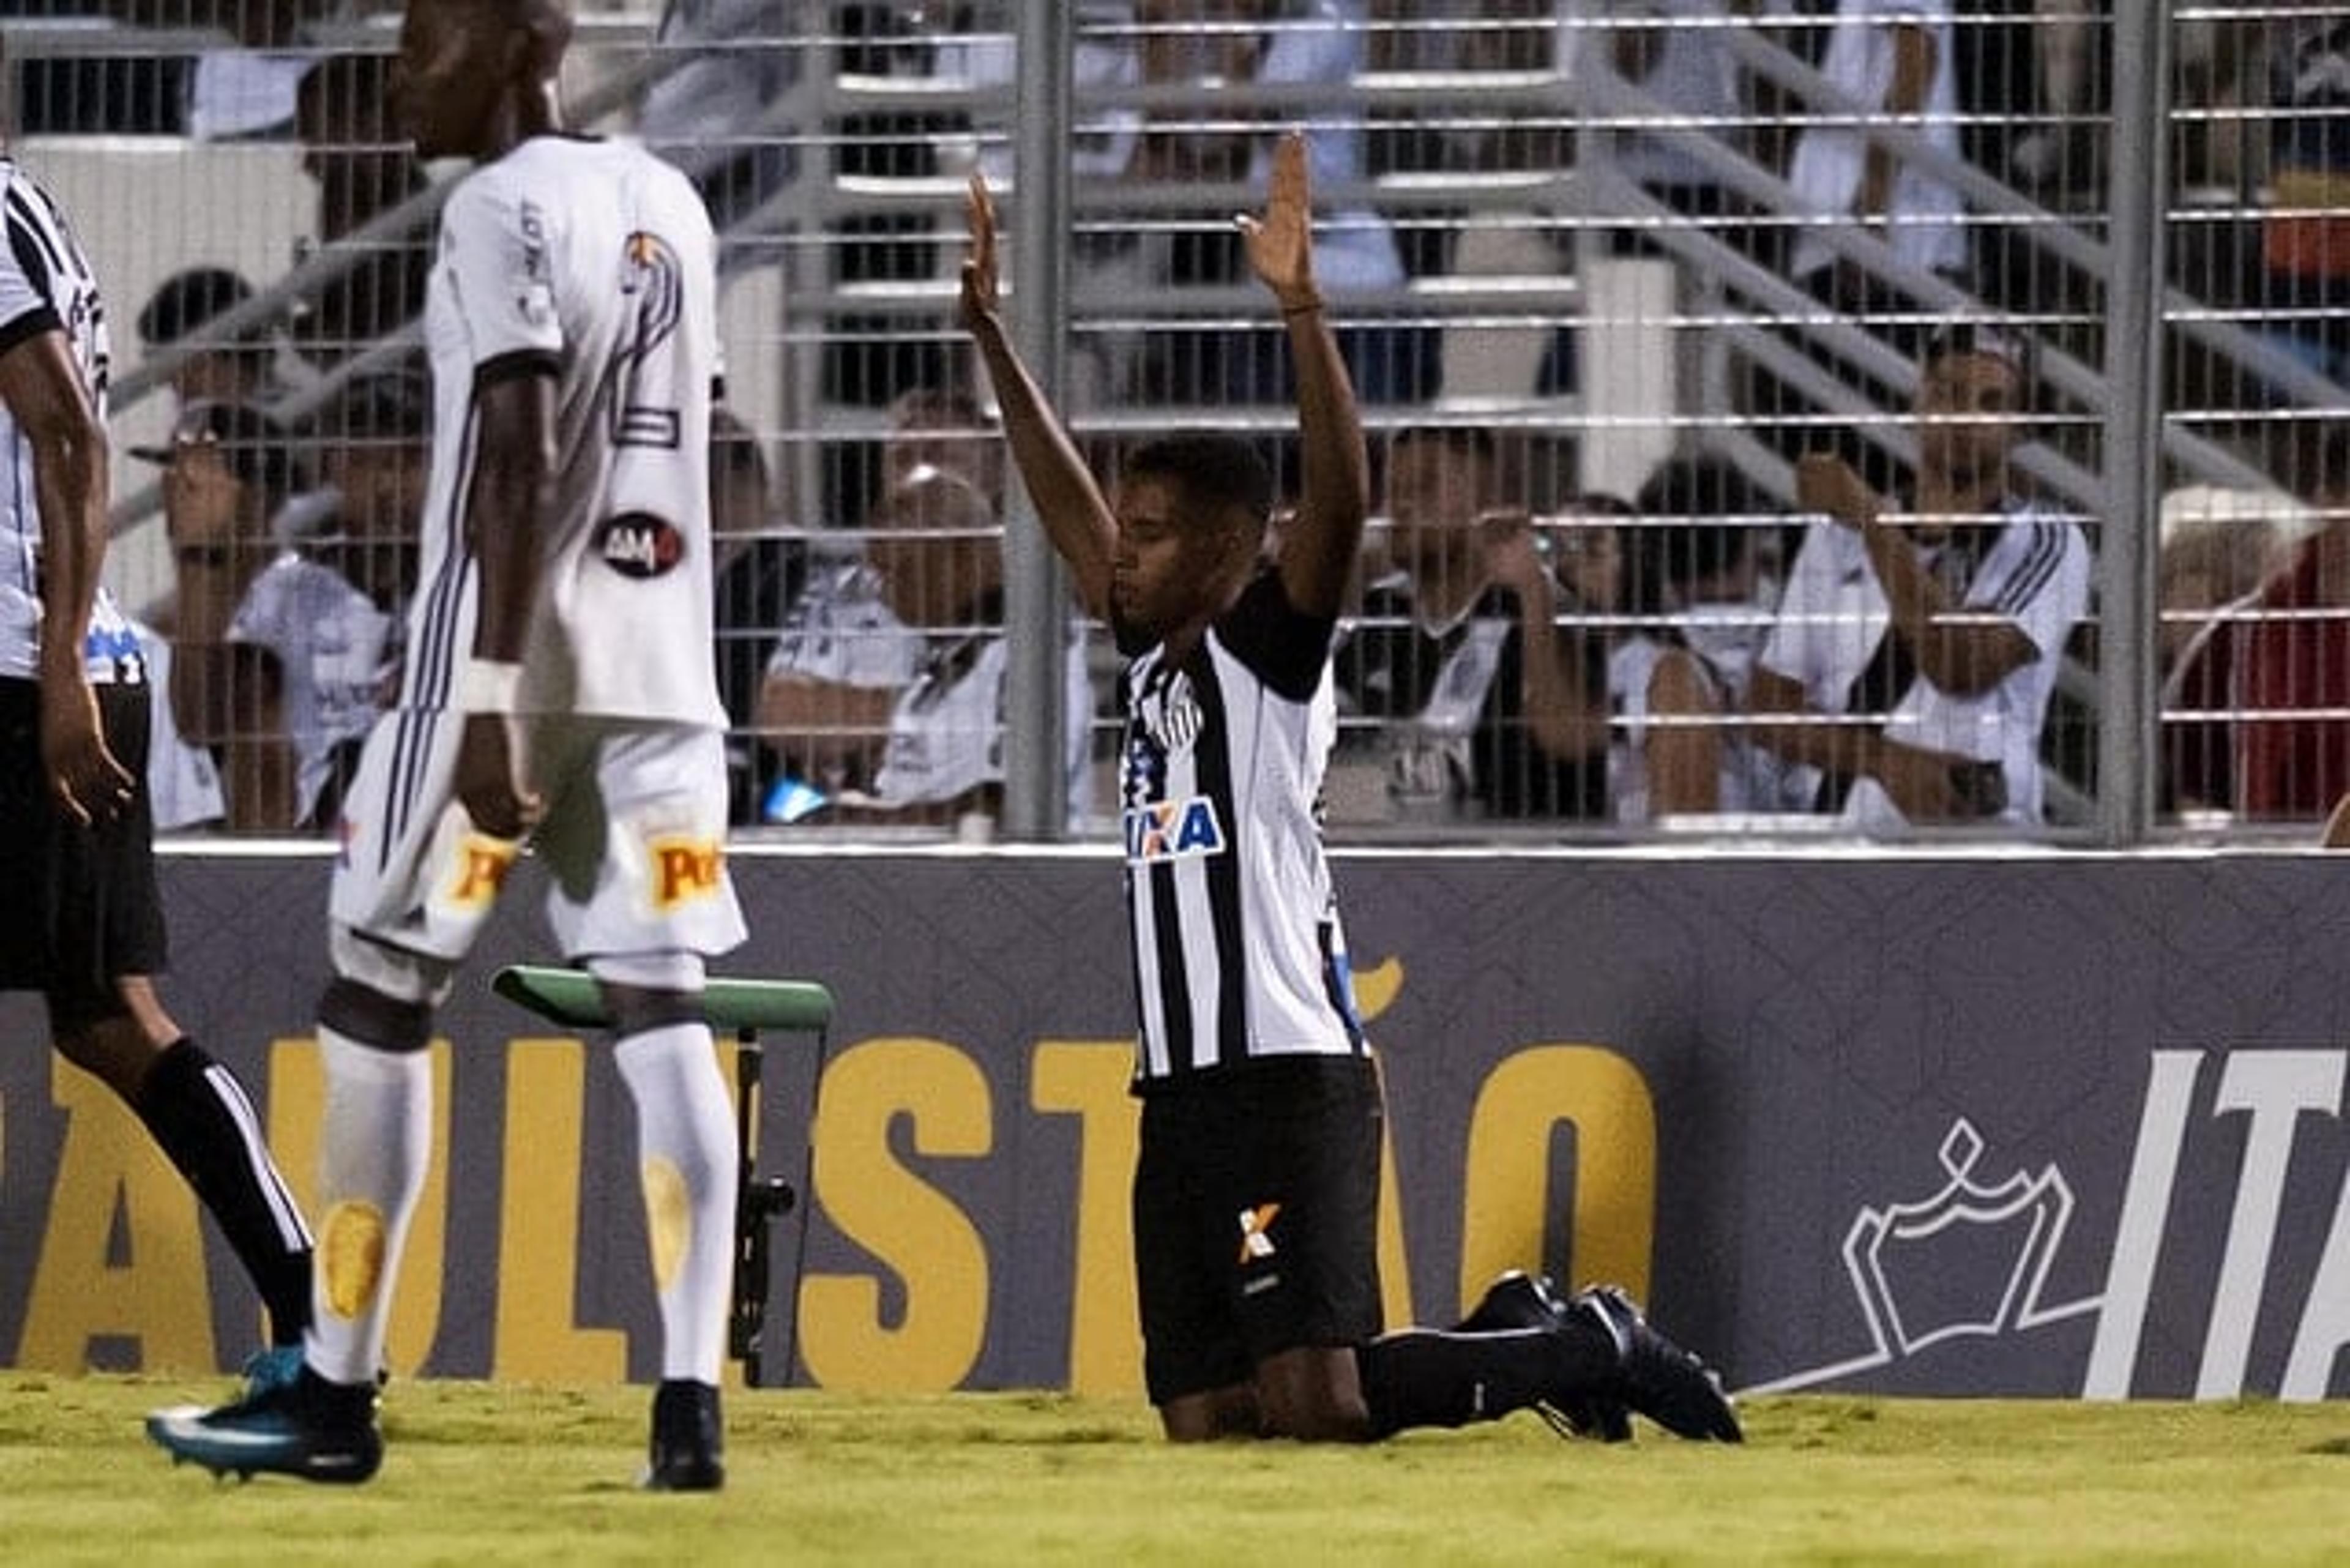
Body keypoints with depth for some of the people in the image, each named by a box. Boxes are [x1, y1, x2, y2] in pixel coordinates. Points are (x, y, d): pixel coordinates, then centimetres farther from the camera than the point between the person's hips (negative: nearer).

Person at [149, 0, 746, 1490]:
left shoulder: (503, 209, -10)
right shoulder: (670, 204, 15)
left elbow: (516, 461, -18)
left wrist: (490, 702, -21)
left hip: (507, 662, -7)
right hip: (660, 669, 7)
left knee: (378, 1005, 4)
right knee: (663, 1020, 0)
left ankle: (337, 1395, 7)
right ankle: (692, 1402, -11)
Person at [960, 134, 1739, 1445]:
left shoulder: (1274, 647, -3)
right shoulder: (1154, 659, 18)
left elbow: (1341, 500, -19)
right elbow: (1066, 503, 28)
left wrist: (1301, 305, -28)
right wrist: (995, 337, 27)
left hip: (1293, 1075, -8)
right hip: (1183, 1088, 8)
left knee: (1316, 1408, -18)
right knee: (1206, 1423, 1)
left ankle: (1593, 1348, 4)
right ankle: (1517, 1336, 19)